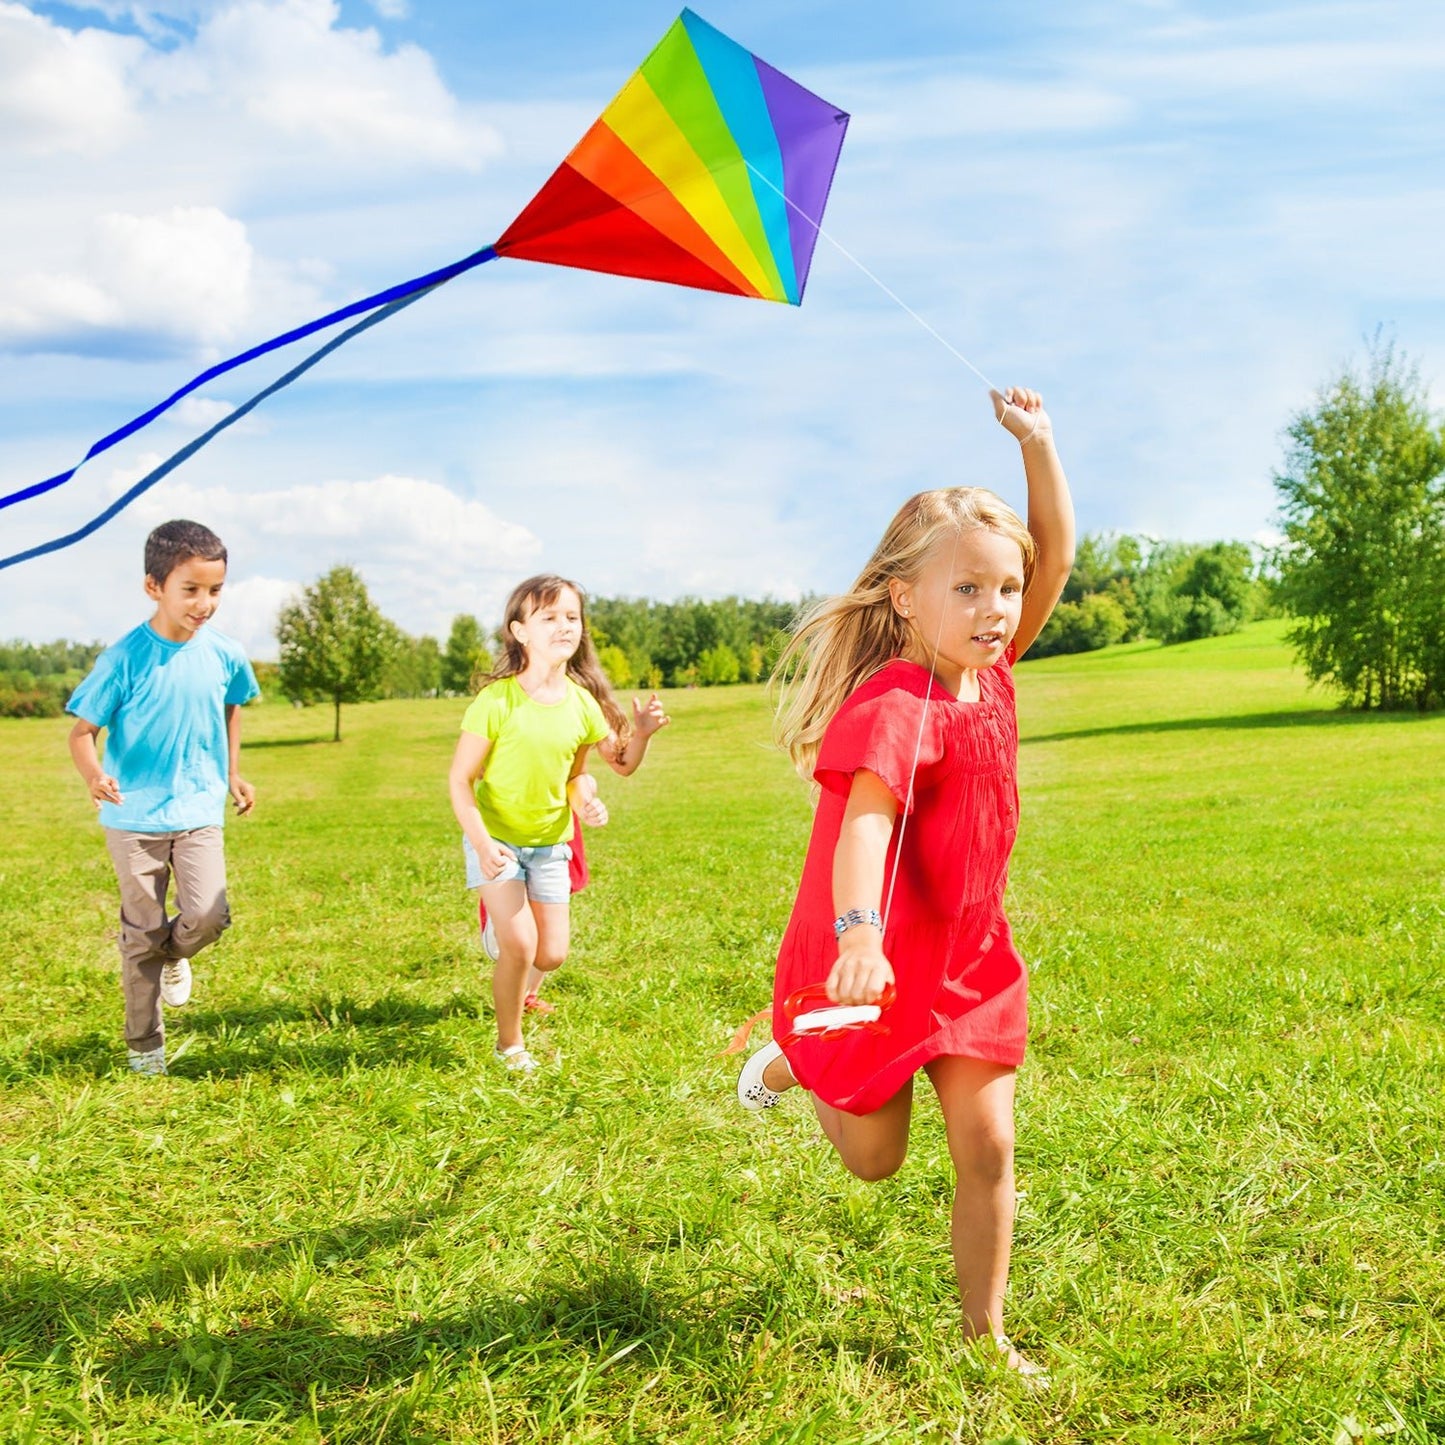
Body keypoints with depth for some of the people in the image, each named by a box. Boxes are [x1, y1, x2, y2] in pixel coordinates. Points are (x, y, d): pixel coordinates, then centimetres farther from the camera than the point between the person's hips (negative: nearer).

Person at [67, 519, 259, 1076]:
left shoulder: (224, 654, -5)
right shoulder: (126, 658, -15)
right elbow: (82, 730, -12)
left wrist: (233, 773, 13)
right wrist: (93, 776, -32)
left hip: (199, 812, 2)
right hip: (134, 816, -2)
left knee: (207, 915, -16)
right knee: (142, 933, 7)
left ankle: (173, 955, 21)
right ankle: (144, 1046, 25)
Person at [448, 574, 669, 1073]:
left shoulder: (581, 702, -8)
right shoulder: (498, 700, -21)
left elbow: (621, 762, 6)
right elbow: (460, 780, -16)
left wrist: (641, 733, -16)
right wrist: (482, 843, -27)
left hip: (550, 841, 4)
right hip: (496, 840, -4)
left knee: (552, 955, 5)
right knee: (520, 945, -15)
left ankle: (516, 993, 42)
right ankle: (509, 1044, 10)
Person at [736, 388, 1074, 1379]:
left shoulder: (990, 671, -3)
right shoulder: (892, 708, -26)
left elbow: (1055, 559, 3)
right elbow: (864, 822, -41)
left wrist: (1037, 442, -3)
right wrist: (858, 933, -56)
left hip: (971, 962, 6)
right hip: (877, 964, -6)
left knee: (987, 1147, 4)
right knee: (875, 1158, 13)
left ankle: (986, 1333, 19)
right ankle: (792, 1063, 43)